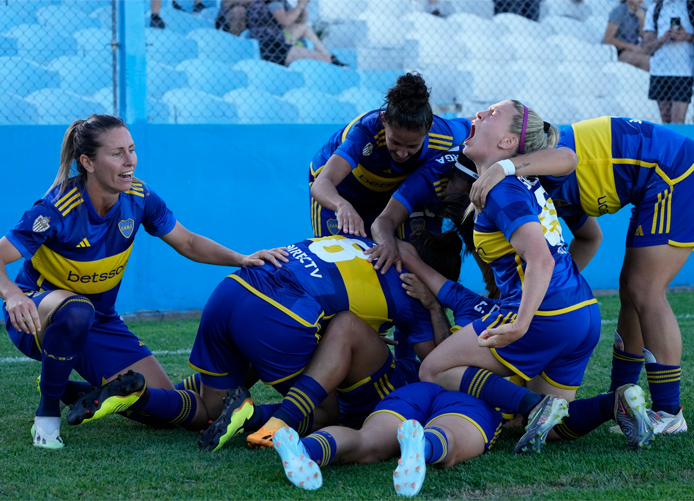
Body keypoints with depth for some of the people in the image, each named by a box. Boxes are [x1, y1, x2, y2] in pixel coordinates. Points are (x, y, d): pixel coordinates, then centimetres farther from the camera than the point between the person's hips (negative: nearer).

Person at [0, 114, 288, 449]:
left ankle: (72, 391, 10)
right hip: (38, 316, -5)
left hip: (99, 321, 5)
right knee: (76, 310, -44)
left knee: (171, 404, -8)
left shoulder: (139, 198, -11)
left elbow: (189, 243, 1)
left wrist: (242, 260, -15)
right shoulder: (58, 209, -27)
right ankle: (47, 414, -22)